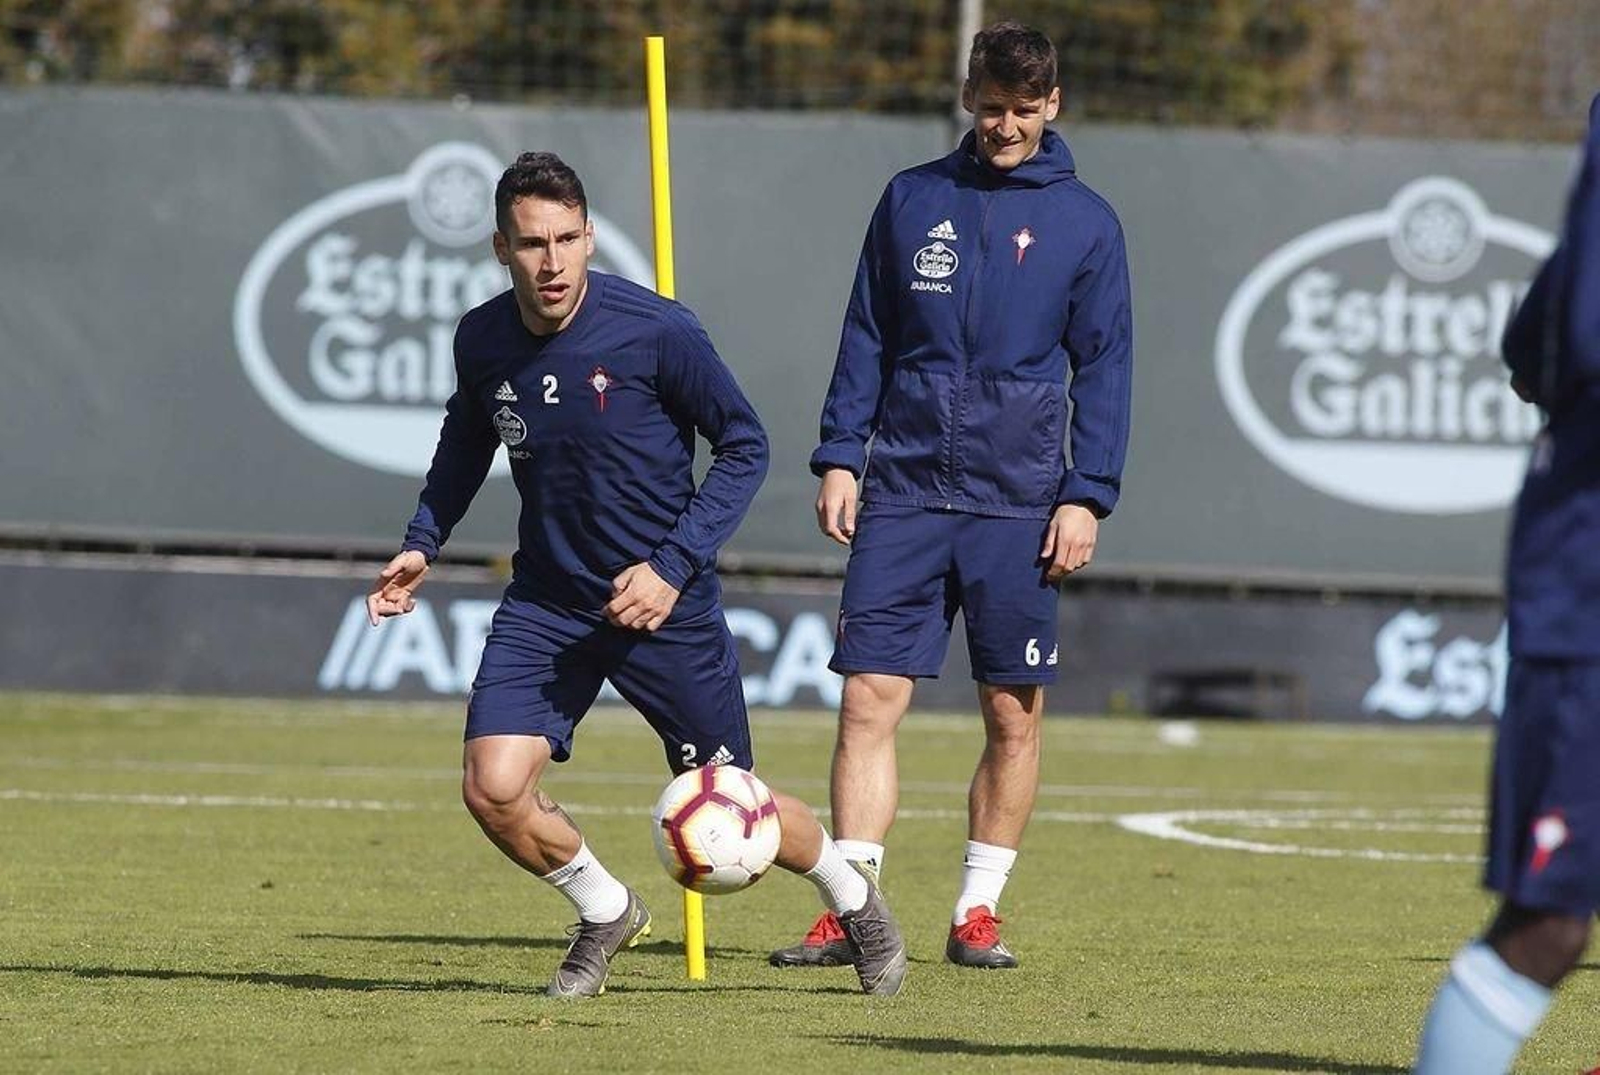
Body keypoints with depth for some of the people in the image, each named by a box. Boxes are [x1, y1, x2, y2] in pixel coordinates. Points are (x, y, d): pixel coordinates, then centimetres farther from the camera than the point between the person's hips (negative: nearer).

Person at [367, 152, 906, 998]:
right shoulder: (482, 340, -6)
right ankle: (605, 912, 15)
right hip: (546, 601, 3)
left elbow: (744, 446, -8)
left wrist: (675, 565, -17)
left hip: (666, 602, -3)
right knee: (493, 789, -15)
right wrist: (423, 543, 4)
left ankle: (854, 899, 36)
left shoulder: (656, 332, -19)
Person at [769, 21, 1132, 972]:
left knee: (1014, 716, 2)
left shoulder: (1084, 222, 3)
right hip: (902, 492, 1)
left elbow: (1103, 367, 3)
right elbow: (868, 338, 13)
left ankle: (979, 912, 12)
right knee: (870, 699, -5)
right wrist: (840, 455, 4)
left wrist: (1087, 496, -5)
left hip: (1017, 502, -1)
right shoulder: (912, 199, 9)